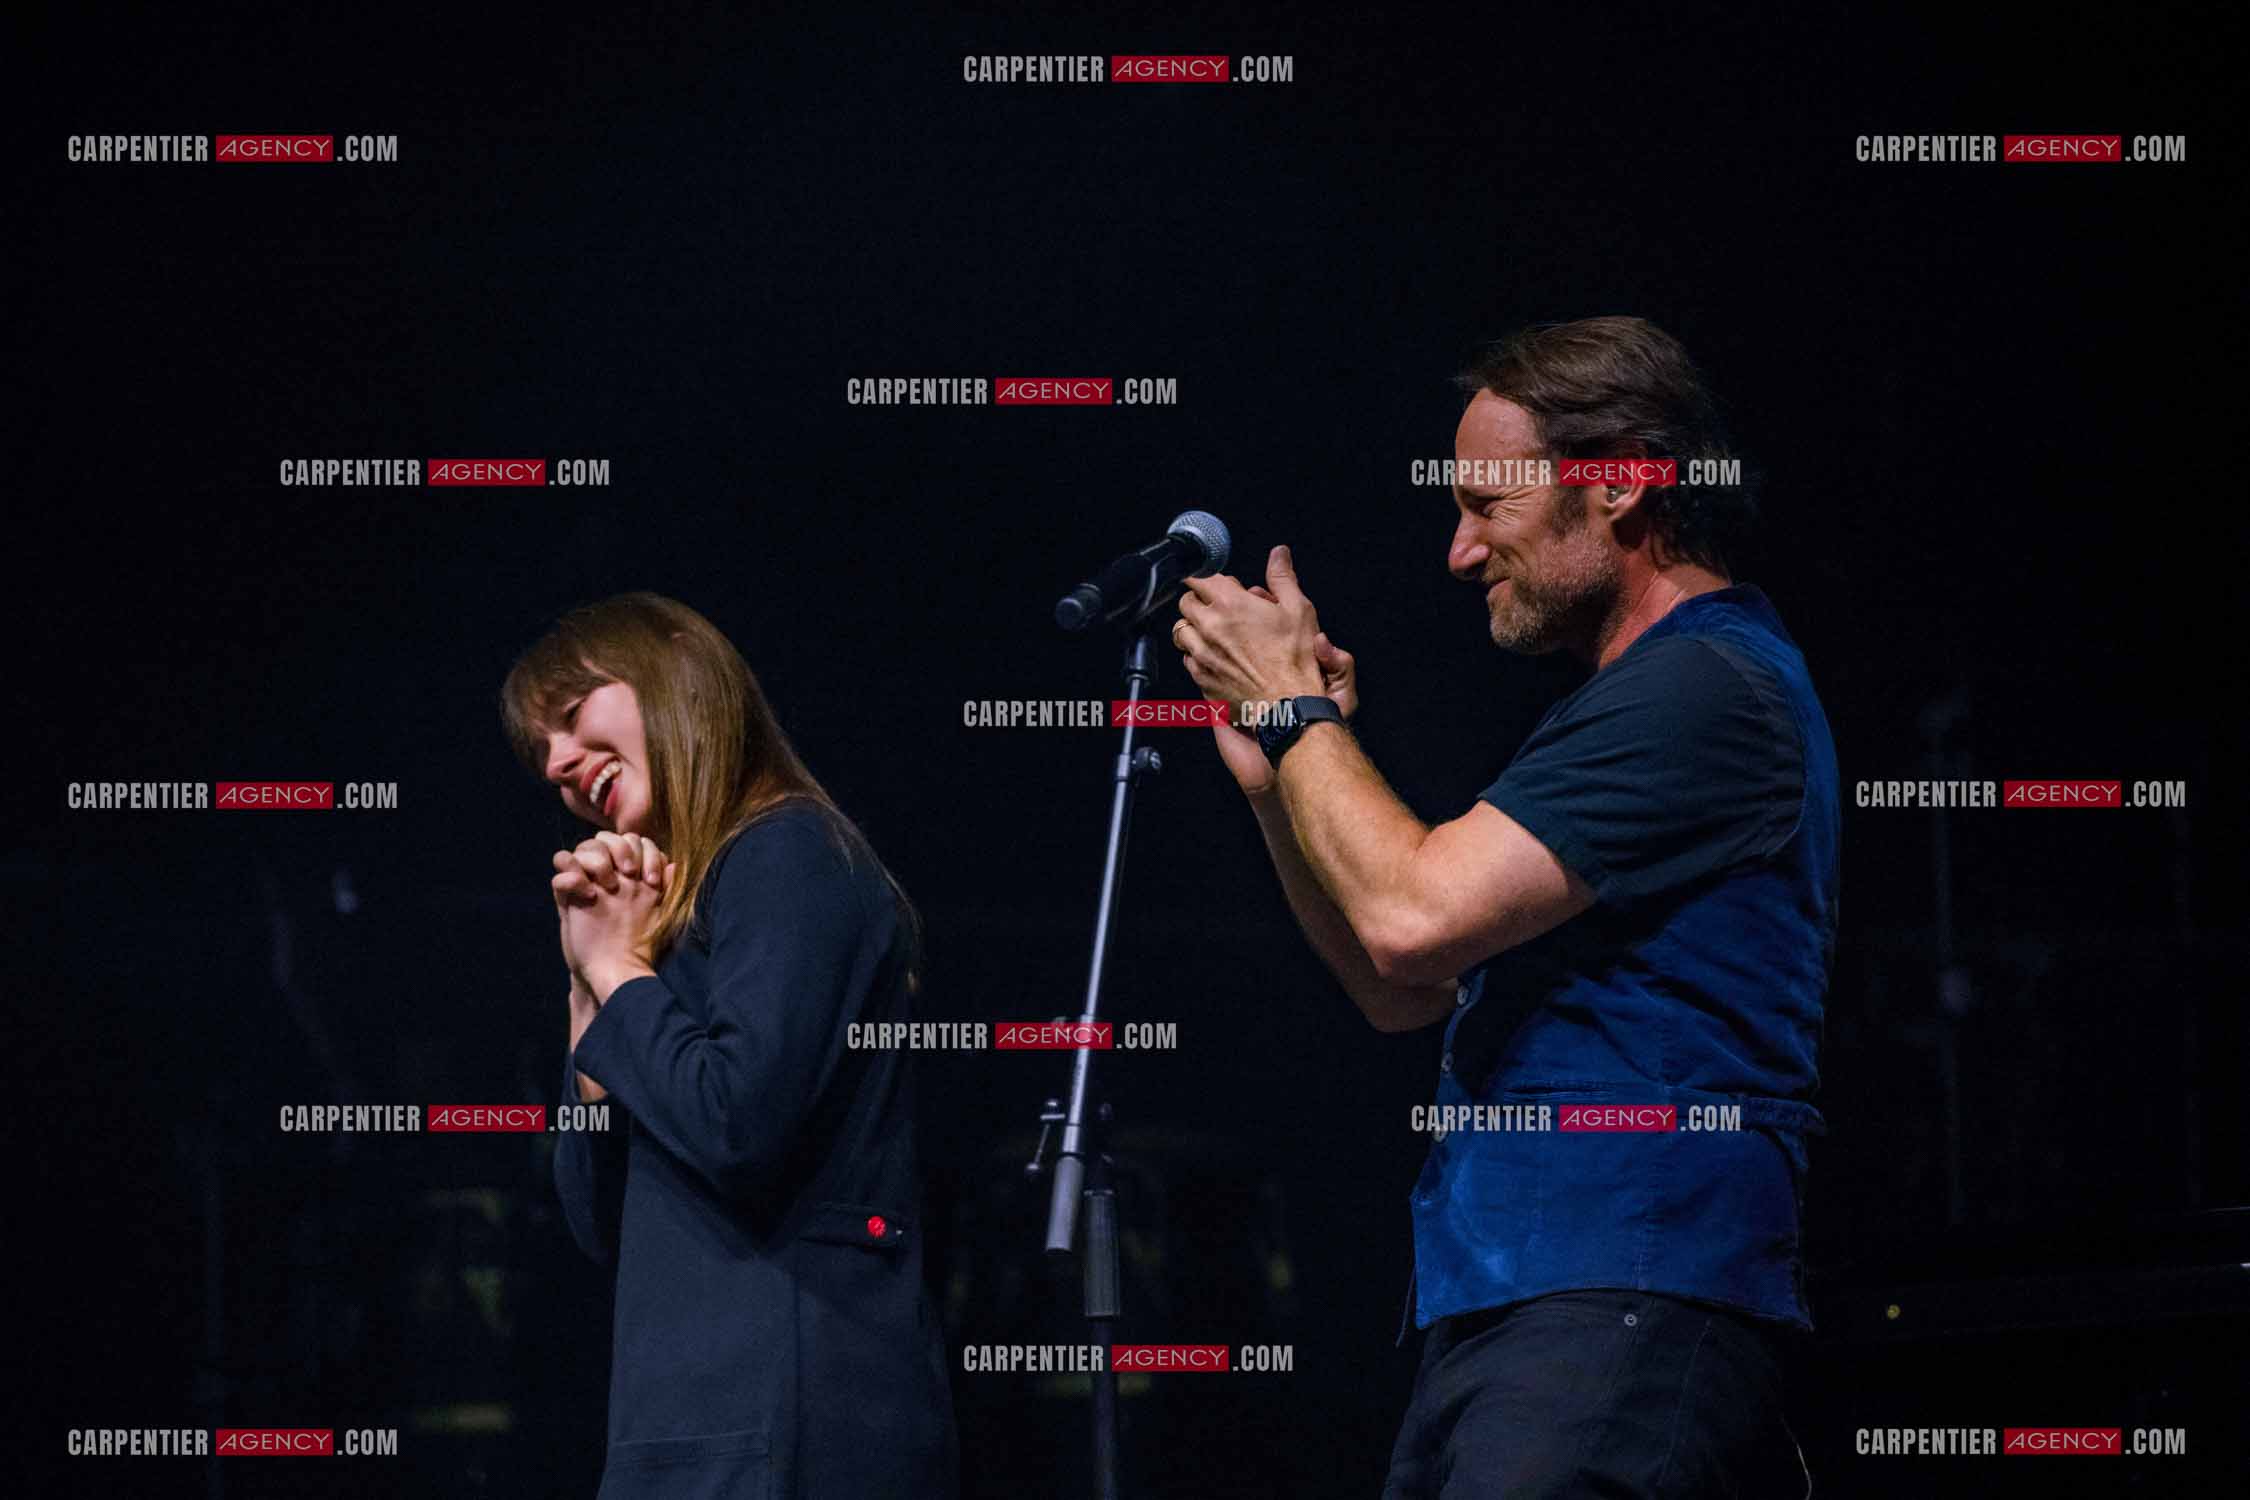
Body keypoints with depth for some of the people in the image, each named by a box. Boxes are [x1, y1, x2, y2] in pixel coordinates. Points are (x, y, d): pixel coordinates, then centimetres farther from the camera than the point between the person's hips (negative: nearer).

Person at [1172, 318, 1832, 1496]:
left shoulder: (1707, 688, -10)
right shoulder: (1643, 694, 25)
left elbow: (1414, 918, -16)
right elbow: (1402, 993, 25)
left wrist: (1294, 706, -1)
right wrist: (1274, 773, 14)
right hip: (1497, 1312, 10)